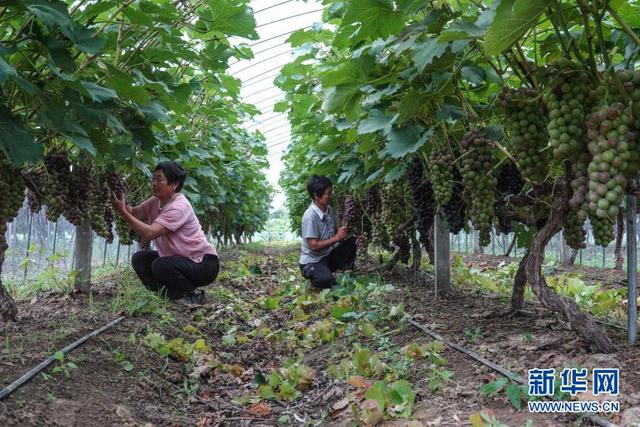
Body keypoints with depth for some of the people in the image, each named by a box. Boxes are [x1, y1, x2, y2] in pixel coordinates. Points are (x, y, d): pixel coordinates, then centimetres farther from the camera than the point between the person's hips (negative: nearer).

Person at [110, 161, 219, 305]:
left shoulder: (179, 207, -25)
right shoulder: (155, 201, 2)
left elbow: (149, 233, -32)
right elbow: (133, 212, -8)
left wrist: (122, 212, -32)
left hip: (204, 262, -9)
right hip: (179, 258, 9)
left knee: (161, 266, -29)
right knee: (139, 259, -1)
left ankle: (193, 295, -4)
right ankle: (175, 294, 5)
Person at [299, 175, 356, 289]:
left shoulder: (328, 209, 2)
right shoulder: (310, 216, -24)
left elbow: (333, 232, 15)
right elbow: (314, 246, -25)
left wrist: (341, 233, -7)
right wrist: (336, 238, -20)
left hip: (328, 256, 8)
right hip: (312, 261, -8)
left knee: (351, 241, -5)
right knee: (326, 280, -35)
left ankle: (340, 271, -1)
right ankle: (314, 275, -1)